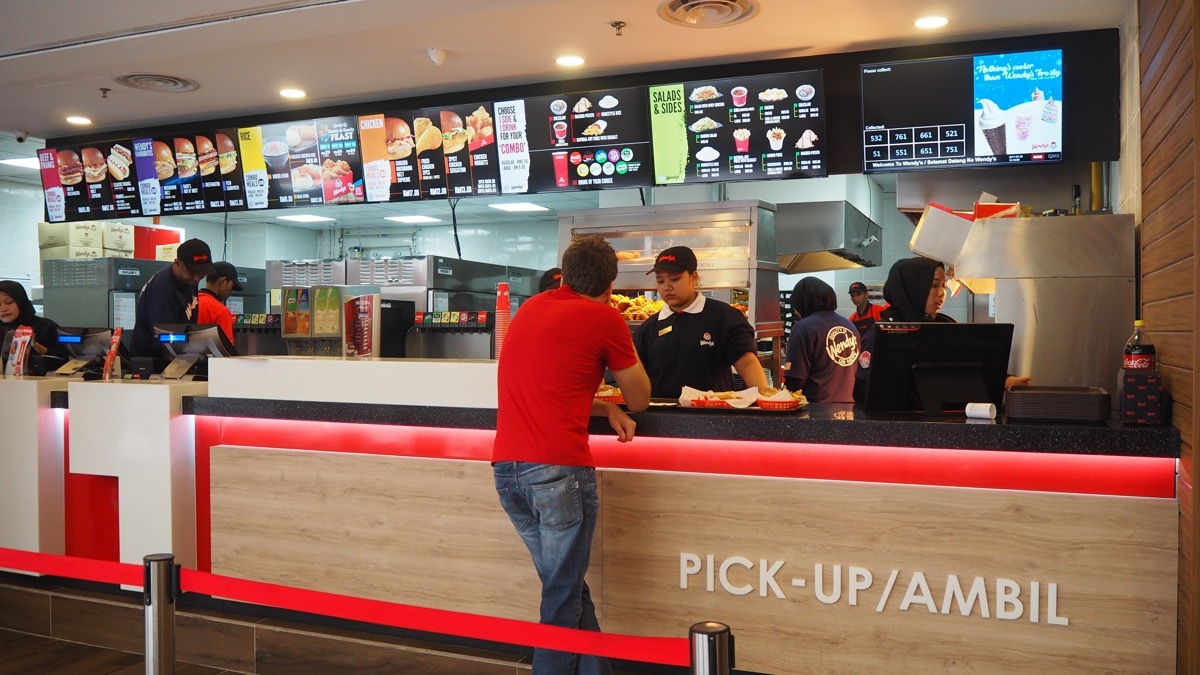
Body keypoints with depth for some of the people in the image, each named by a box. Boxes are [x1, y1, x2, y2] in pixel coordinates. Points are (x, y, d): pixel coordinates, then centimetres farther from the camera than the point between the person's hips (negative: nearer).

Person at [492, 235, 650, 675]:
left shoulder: (530, 309, 17)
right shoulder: (604, 317, -2)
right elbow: (639, 399, 8)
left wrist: (606, 409, 14)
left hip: (506, 468, 7)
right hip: (559, 470, -7)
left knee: (569, 587, 17)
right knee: (564, 597, 5)